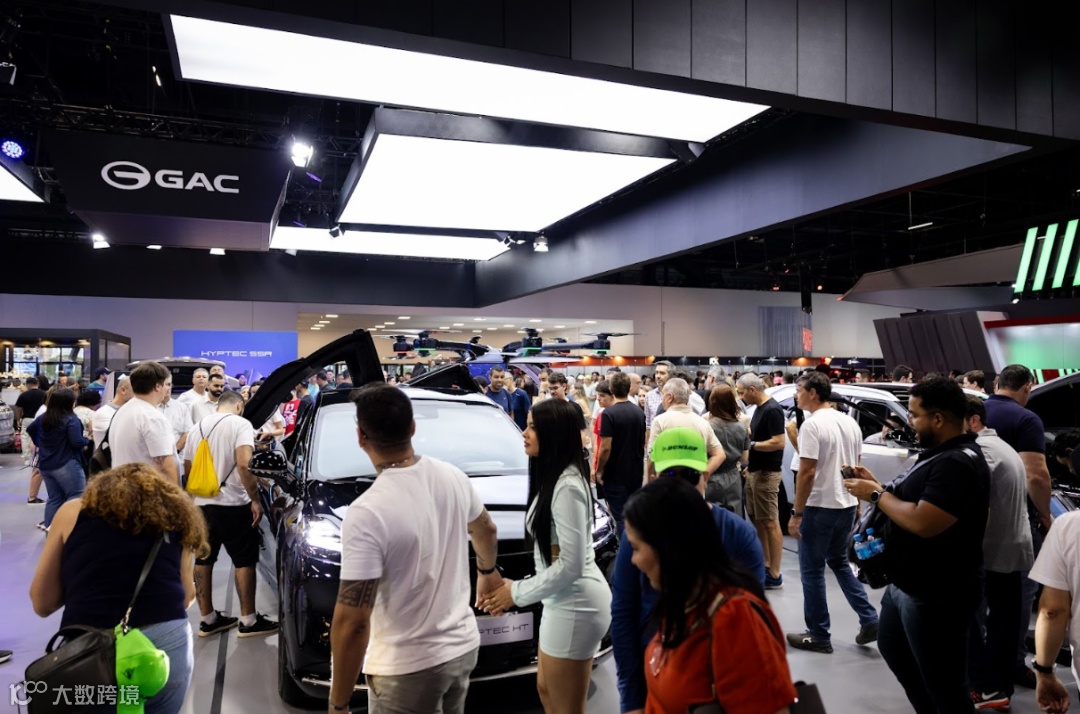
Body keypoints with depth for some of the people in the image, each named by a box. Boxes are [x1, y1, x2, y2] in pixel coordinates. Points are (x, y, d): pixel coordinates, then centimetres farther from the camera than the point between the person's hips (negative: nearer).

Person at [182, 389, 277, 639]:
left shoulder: (197, 427, 11)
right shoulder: (240, 423, -10)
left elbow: (187, 468, 16)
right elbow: (244, 464, -22)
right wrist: (255, 499, -17)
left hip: (201, 503, 7)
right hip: (232, 503, -7)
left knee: (203, 560, 12)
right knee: (244, 561, 2)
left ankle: (207, 619, 21)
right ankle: (248, 621, 6)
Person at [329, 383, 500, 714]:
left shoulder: (367, 513, -26)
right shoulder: (453, 477, -6)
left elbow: (353, 620, -25)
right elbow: (486, 531, 14)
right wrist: (488, 570, 34)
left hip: (408, 668, -6)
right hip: (463, 646, 6)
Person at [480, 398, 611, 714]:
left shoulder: (567, 486, -23)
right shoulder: (554, 478, 8)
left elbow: (571, 565, -23)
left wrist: (517, 592, -13)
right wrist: (518, 587, 7)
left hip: (574, 604, -10)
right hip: (563, 600, 10)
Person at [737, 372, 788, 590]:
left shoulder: (772, 410, -17)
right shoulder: (759, 408, 13)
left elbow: (779, 442, -23)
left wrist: (751, 445, -18)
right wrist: (749, 463, 14)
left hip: (766, 473, -10)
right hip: (754, 471, 10)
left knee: (770, 523, -4)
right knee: (757, 521, 14)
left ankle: (774, 575, 2)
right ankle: (765, 565, 25)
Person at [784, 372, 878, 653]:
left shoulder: (812, 424, -17)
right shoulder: (850, 422, 8)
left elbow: (806, 472, -21)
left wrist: (796, 513, -16)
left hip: (820, 507, -8)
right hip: (847, 505, 8)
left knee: (812, 570, 5)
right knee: (839, 562, 24)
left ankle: (819, 636, 13)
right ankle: (869, 620, 20)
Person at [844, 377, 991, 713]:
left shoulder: (958, 463, -25)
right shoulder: (939, 454, 10)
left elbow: (923, 523, -32)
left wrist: (876, 495, -19)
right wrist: (877, 485, 1)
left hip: (935, 594, -11)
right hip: (907, 583, 11)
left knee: (944, 686, 5)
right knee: (893, 650, 27)